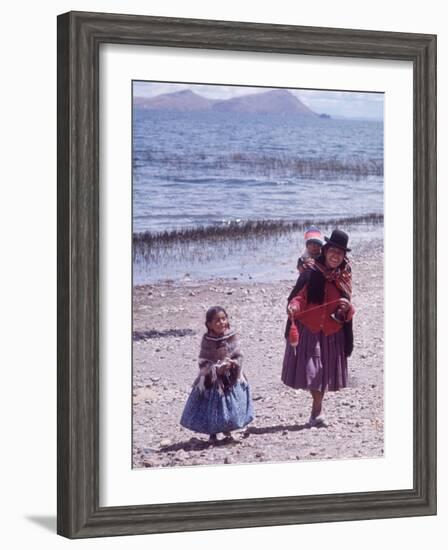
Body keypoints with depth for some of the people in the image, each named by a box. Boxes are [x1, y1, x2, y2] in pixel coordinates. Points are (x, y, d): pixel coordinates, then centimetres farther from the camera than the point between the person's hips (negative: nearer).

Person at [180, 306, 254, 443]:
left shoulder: (232, 337, -5)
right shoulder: (207, 340, -11)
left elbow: (238, 356, -1)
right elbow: (203, 362, -10)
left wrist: (233, 364, -20)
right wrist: (217, 369, -22)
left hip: (231, 379, 2)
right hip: (212, 380, -2)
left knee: (231, 405, 8)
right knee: (212, 407, 4)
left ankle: (227, 431, 30)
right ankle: (212, 434, 23)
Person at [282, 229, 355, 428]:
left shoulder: (344, 278, 7)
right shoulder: (312, 273, -7)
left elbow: (347, 313, 11)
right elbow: (299, 296, -9)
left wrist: (347, 308, -12)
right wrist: (293, 306, -30)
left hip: (332, 333, 4)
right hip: (308, 330, -4)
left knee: (325, 372, 8)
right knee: (311, 371, -9)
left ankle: (316, 412, 21)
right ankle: (318, 411, 5)